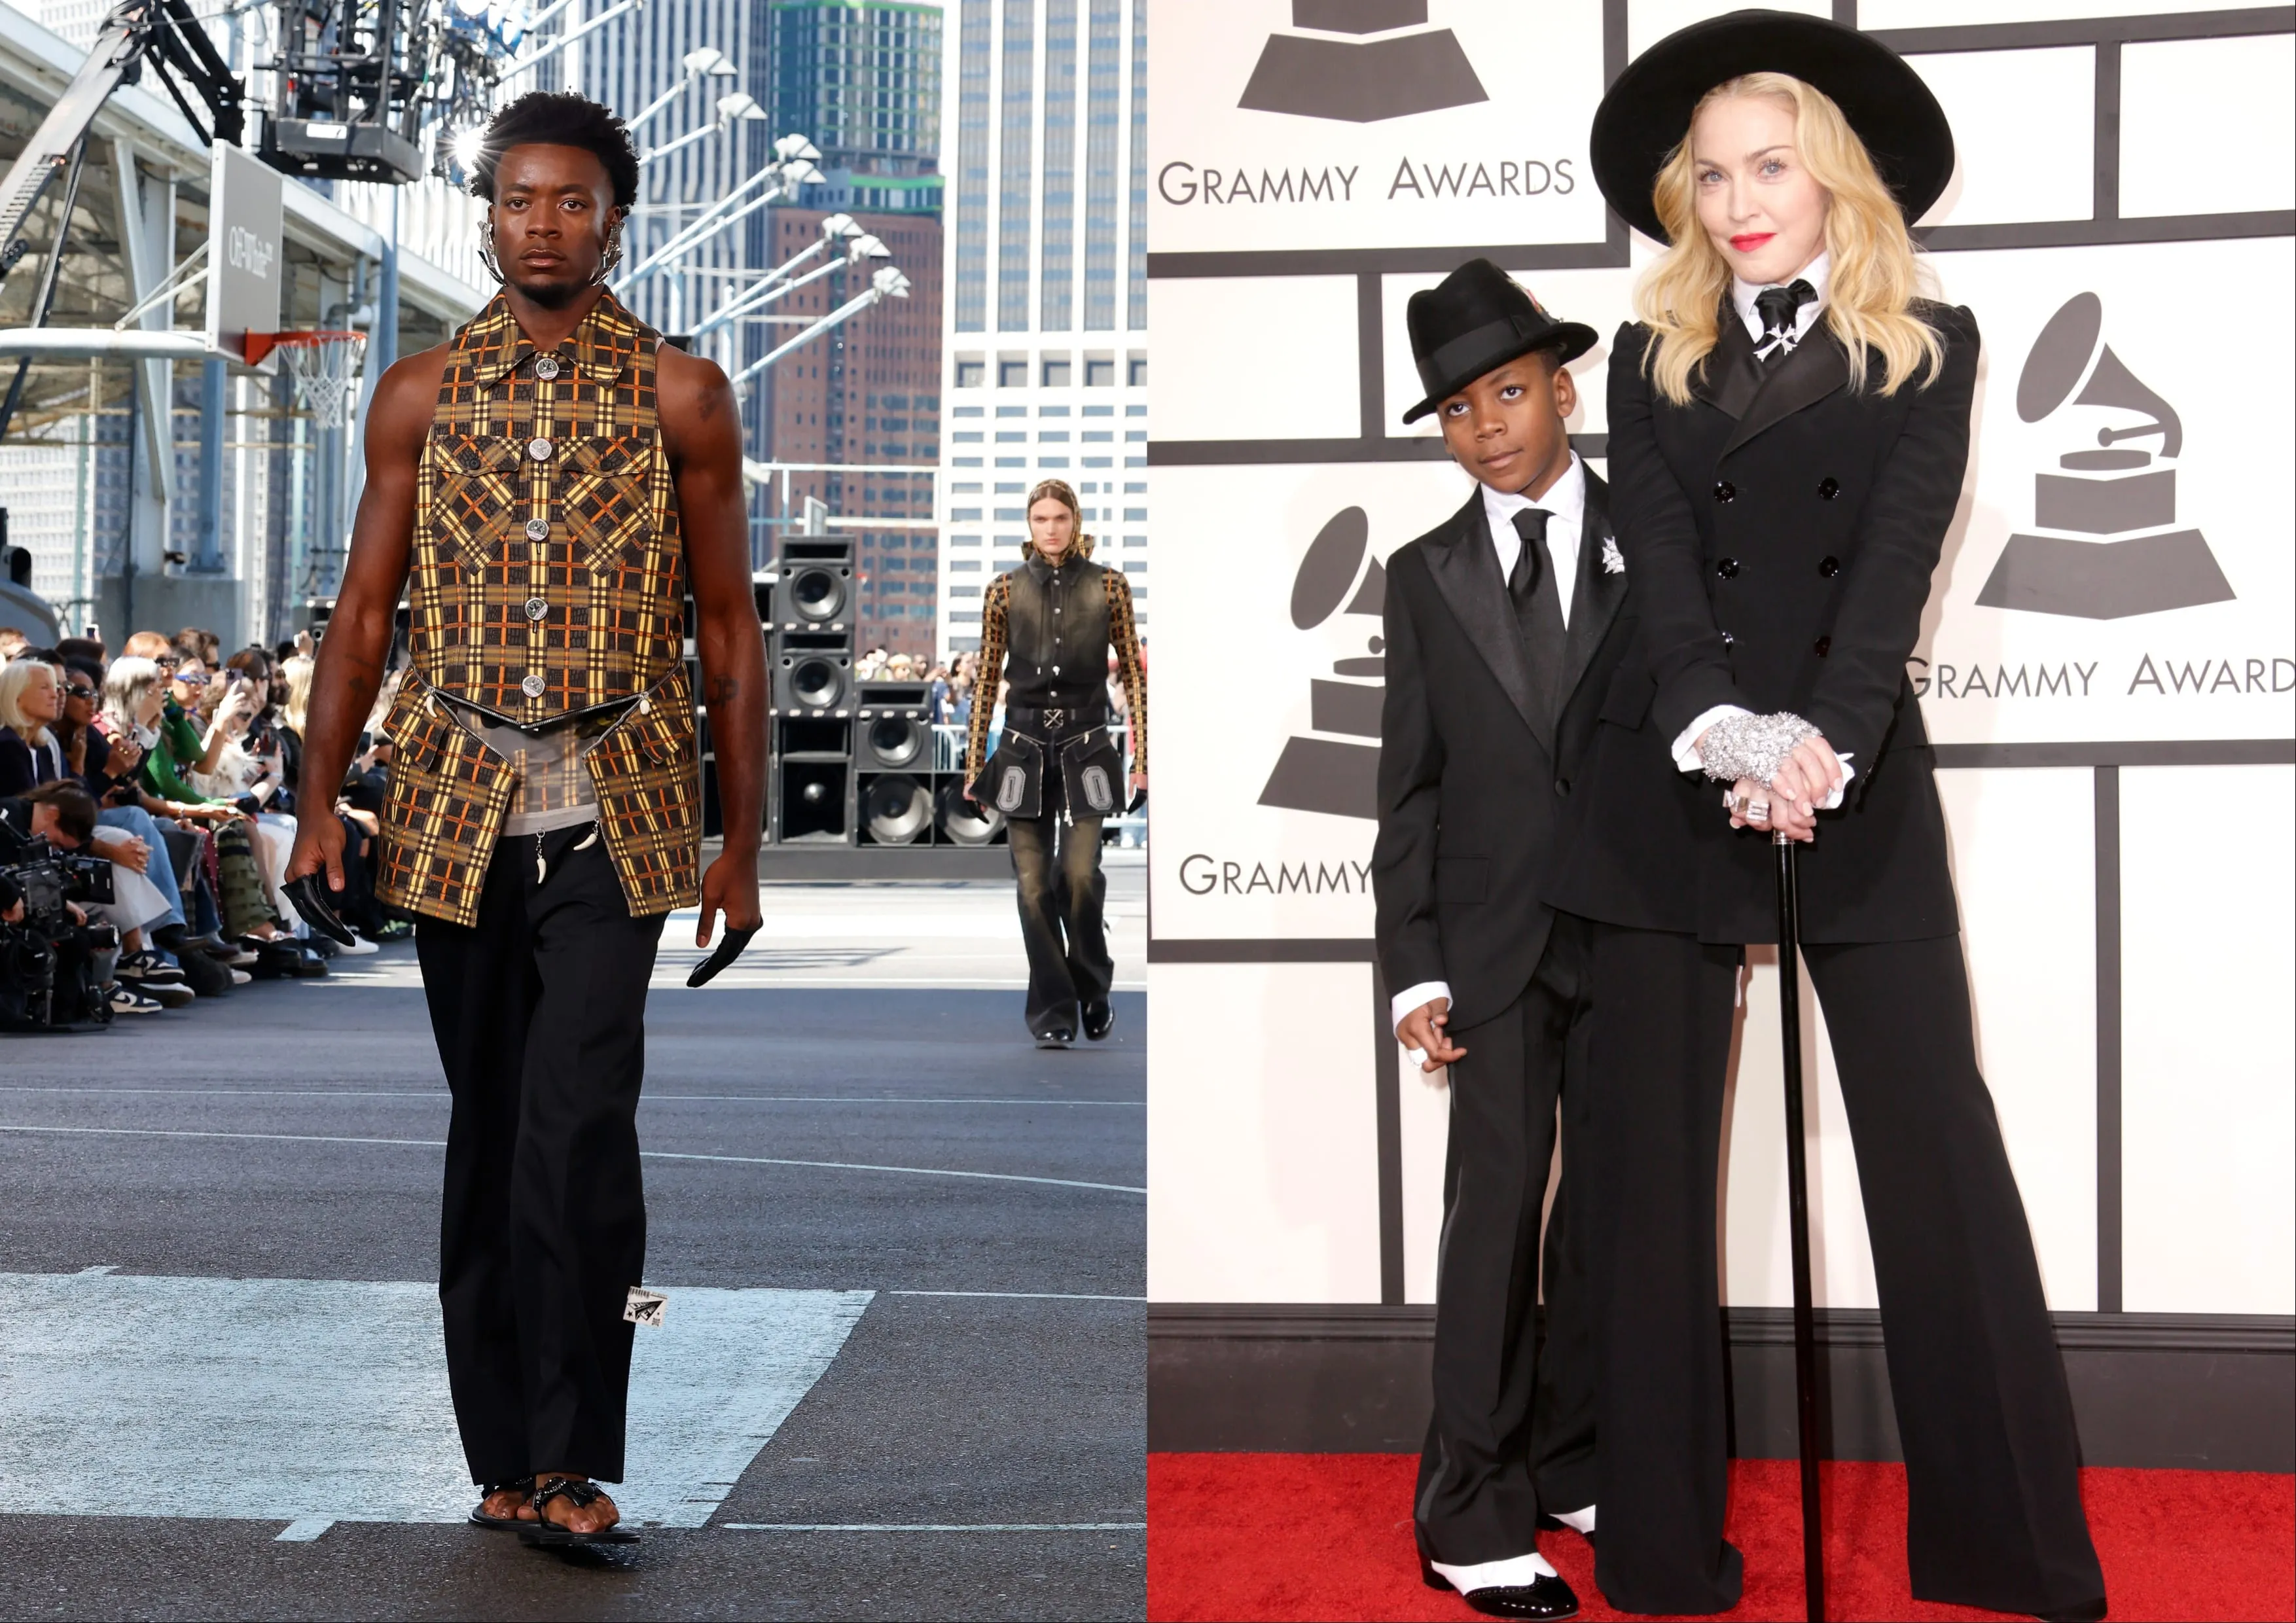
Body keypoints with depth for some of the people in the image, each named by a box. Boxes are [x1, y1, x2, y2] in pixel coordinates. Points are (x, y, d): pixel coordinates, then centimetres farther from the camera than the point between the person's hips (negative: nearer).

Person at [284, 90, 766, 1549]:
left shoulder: (684, 396, 4)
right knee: (489, 1126, 7)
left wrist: (744, 841, 3)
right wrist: (319, 801, 1)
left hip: (616, 810, -2)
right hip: (456, 805, 2)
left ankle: (573, 1464, -10)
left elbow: (728, 626, 6)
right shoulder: (421, 395, 9)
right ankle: (506, 1459, 17)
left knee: (581, 1117, -16)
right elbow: (367, 608, 10)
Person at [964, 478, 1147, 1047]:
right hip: (1023, 748, 1)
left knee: (1079, 873, -13)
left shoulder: (1107, 586, 4)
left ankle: (1093, 990, 12)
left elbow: (1134, 674, 6)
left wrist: (1141, 756, 0)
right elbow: (987, 679, 9)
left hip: (1084, 749, -1)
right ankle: (1053, 1015, 7)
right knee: (1034, 883, -2)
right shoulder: (1005, 590, 7)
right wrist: (975, 763, 6)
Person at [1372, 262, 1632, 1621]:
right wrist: (1414, 970, -2)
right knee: (1496, 1215, -3)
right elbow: (1410, 786, 5)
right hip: (1498, 945, 0)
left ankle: (1575, 1466, 23)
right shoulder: (1429, 577, 7)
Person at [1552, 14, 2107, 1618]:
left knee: (1939, 1154, -4)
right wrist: (1723, 730, -21)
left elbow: (1899, 558, -6)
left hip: (1859, 784, -2)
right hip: (1672, 791, 2)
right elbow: (1660, 558, -3)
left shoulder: (1928, 345, 7)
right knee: (1652, 1157, 3)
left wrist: (1823, 739, -22)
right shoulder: (1654, 358, 11)